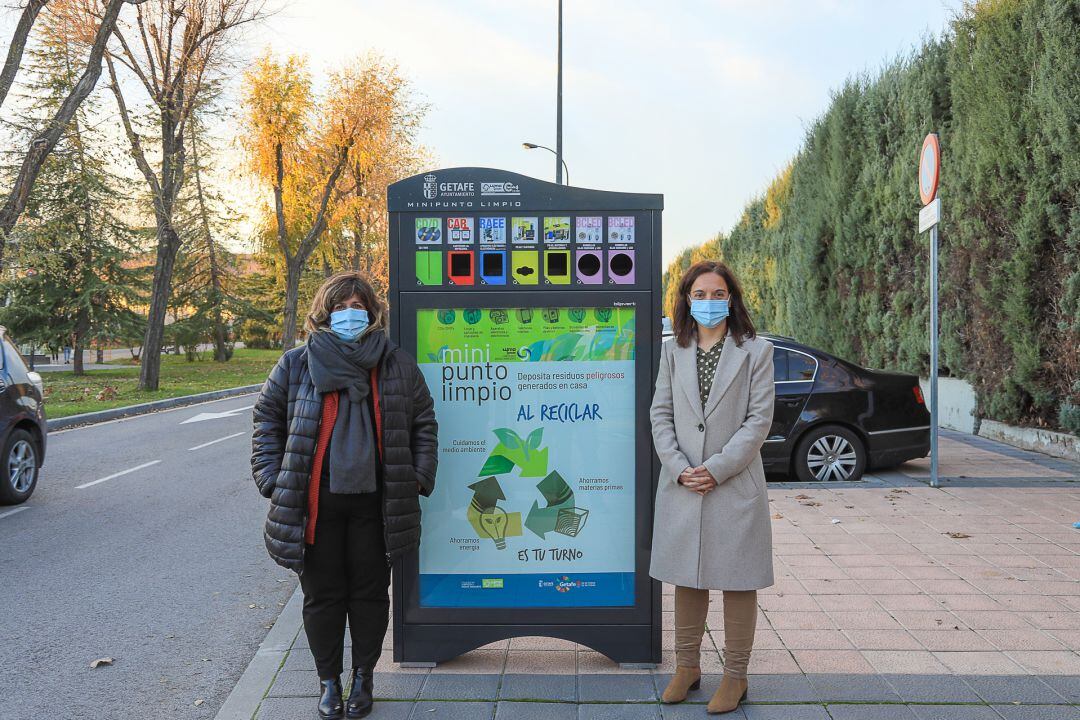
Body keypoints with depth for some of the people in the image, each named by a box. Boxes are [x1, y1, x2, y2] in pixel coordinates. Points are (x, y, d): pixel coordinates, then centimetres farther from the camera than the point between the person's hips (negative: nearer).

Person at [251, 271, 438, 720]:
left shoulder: (397, 365, 4)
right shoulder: (296, 365, 1)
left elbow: (423, 423, 9)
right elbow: (267, 421, 6)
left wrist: (419, 478, 1)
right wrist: (274, 480, -1)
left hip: (375, 502, 1)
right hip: (315, 502, 0)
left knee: (370, 593, 10)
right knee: (322, 595, 9)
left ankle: (363, 677, 29)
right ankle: (329, 680, 26)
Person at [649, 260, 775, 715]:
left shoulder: (755, 351, 0)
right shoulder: (673, 352, 9)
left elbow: (759, 418, -6)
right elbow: (660, 414, 5)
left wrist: (716, 469, -13)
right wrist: (679, 468, -9)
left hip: (735, 484, -3)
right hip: (682, 485, 3)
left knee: (737, 581, 6)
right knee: (687, 579, 13)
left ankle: (735, 676, 19)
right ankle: (687, 667, 28)